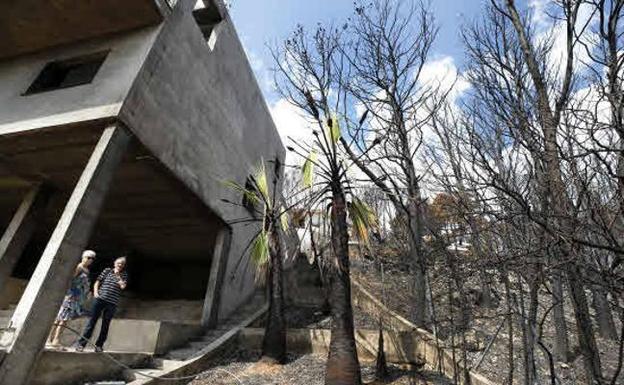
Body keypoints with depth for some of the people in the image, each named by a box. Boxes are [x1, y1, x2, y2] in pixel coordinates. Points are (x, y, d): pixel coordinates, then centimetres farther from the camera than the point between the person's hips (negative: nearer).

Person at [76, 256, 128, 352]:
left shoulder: (124, 275, 7)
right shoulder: (107, 270, 8)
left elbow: (123, 286, -7)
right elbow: (97, 282, 10)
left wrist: (118, 275, -8)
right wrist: (95, 292, -5)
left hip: (112, 303, 0)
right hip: (100, 299, 0)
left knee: (105, 325, 6)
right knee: (92, 321, 0)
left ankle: (99, 345, 17)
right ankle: (81, 343, 9)